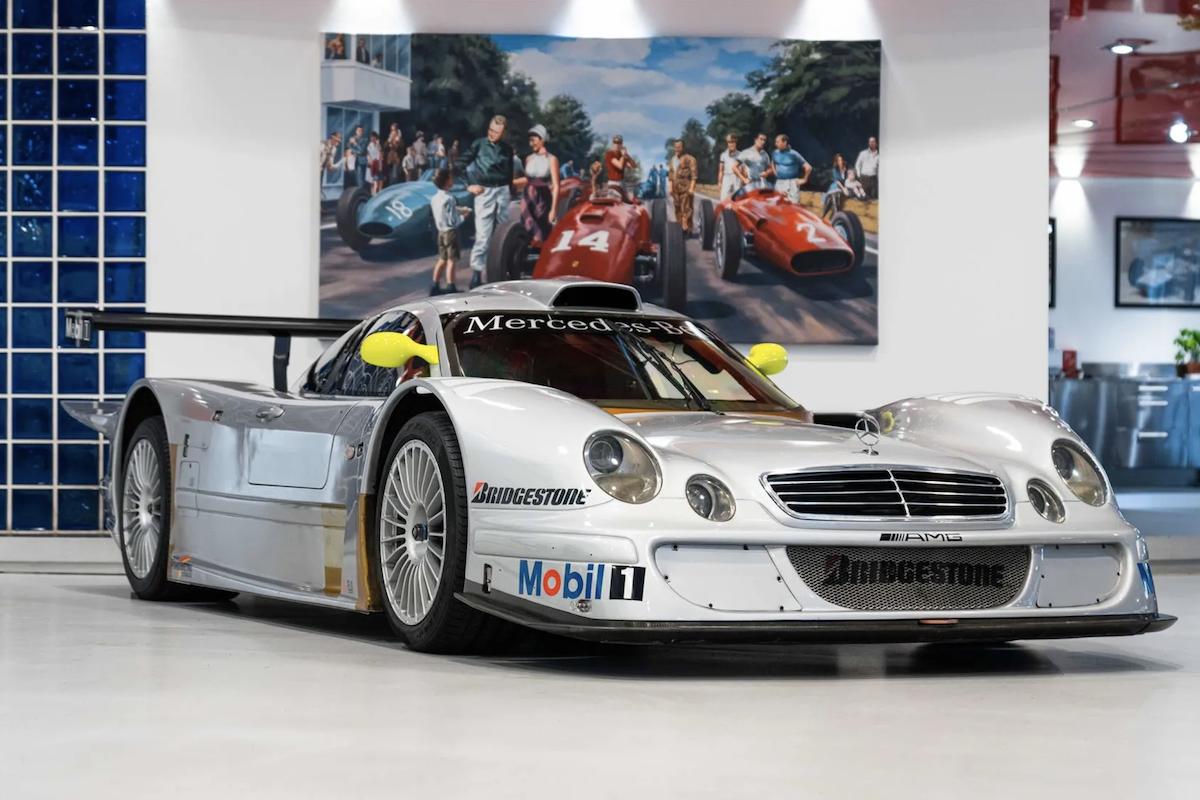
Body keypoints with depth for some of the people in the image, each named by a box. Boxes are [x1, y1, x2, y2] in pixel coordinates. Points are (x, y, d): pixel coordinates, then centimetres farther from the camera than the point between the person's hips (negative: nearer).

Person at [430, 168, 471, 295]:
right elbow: (452, 220, -21)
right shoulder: (449, 199, -19)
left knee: (442, 259, 16)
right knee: (451, 260, -2)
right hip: (450, 231, -8)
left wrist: (459, 210, 14)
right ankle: (450, 287, 0)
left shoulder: (435, 198, 7)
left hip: (441, 231, 8)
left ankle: (435, 286, 17)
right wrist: (462, 215, -3)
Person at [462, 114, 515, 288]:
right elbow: (463, 164, -1)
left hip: (503, 192, 4)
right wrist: (469, 185, -7)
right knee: (483, 236, -10)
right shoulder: (479, 144, -3)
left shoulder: (507, 148, 7)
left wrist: (509, 187, 13)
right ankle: (476, 273, -6)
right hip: (484, 192, -4)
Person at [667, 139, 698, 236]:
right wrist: (671, 187, 16)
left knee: (686, 209, -9)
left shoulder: (689, 158, -4)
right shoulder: (673, 159, 18)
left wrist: (692, 187, -15)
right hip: (676, 187, 7)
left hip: (686, 187, -7)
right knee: (678, 209, 8)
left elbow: (694, 174, -9)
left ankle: (687, 229, -10)